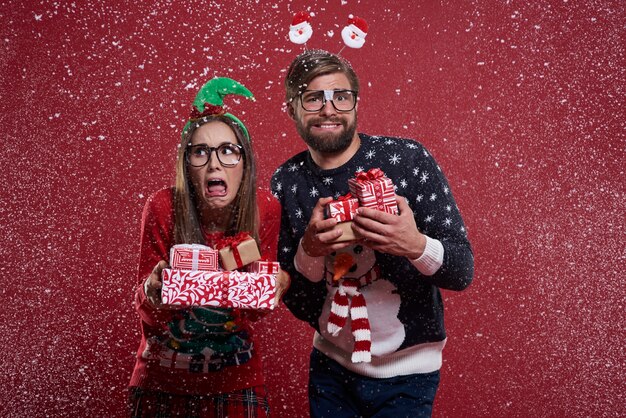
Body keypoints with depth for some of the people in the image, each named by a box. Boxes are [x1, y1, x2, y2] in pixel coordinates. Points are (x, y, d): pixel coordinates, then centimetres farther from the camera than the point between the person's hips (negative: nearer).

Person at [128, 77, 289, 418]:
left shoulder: (265, 209, -14)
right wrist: (153, 290, -33)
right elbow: (147, 312, -12)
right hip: (163, 378, 0)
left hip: (235, 377, 1)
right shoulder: (163, 208, -18)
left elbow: (253, 311, -7)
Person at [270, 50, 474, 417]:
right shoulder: (285, 183, -8)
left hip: (406, 372, -2)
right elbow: (295, 304, -5)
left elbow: (463, 271, -15)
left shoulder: (409, 159, -16)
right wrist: (309, 251, -25)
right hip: (331, 365, 3)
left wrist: (416, 245, -35)